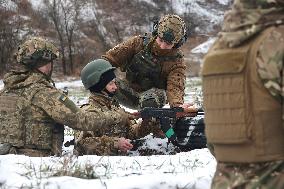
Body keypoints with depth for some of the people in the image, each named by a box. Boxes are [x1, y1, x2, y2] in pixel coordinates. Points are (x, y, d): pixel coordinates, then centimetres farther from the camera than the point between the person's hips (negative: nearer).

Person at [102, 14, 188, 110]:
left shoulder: (176, 62, -15)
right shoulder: (139, 42, -11)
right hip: (127, 90, 2)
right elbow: (110, 57, -6)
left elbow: (175, 88, -29)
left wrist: (178, 106, -52)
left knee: (159, 96, -37)